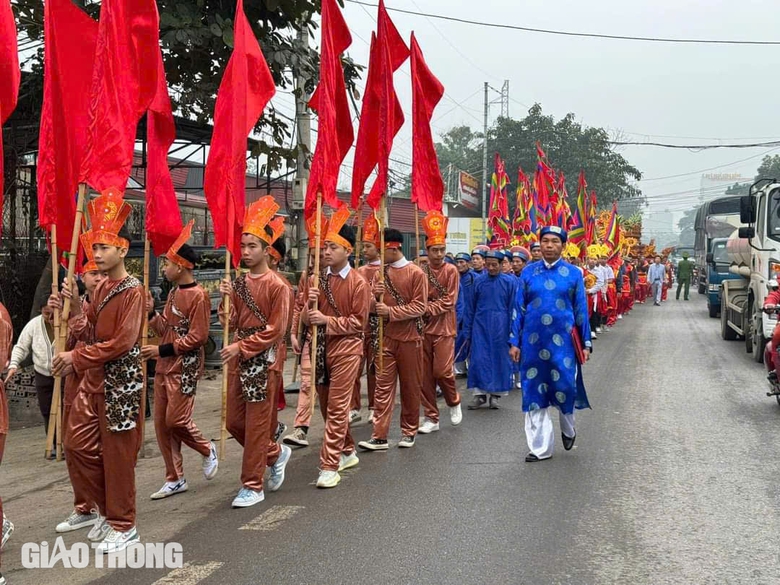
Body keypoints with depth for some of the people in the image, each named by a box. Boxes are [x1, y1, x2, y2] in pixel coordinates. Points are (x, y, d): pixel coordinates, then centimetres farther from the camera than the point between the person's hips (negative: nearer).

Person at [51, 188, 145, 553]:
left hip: (121, 382, -8)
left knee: (117, 452, 0)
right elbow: (88, 332, 12)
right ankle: (108, 509, 26)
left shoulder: (133, 290, -14)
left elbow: (123, 342, -21)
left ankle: (123, 526, 13)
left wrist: (76, 358, -19)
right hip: (93, 379, 9)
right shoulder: (102, 288, 11)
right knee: (77, 444, 10)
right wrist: (74, 305, -4)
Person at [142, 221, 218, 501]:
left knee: (176, 420, -7)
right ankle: (175, 479, 16)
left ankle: (208, 450, 21)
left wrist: (162, 350, -17)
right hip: (164, 368, 9)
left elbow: (198, 337, -17)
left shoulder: (198, 295, -14)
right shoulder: (173, 292, 13)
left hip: (185, 368, -9)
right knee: (161, 424, 8)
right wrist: (151, 313, -1)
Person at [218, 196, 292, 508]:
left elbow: (276, 330, -14)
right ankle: (276, 453, 34)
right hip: (237, 360, 7)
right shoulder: (239, 284, 9)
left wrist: (242, 346, -19)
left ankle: (252, 486, 9)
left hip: (262, 361, -7)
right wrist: (228, 300, -7)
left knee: (256, 424, -1)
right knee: (234, 422, 12)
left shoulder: (277, 286, -11)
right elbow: (234, 324, 10)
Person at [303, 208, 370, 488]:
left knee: (337, 407, -9)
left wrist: (326, 320, -18)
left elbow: (359, 322, -9)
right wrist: (311, 303, -13)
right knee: (327, 405, 15)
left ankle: (330, 467, -8)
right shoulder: (319, 279, 8)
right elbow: (307, 318, 8)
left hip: (346, 349, -6)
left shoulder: (358, 283, -8)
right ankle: (348, 453, 32)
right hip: (321, 349, 6)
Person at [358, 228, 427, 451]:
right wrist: (374, 295, -14)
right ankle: (379, 436, -1)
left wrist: (391, 311, -20)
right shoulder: (380, 273, 8)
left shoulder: (416, 273, -6)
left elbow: (419, 307, -11)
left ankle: (409, 431, 21)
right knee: (383, 386, -1)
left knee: (410, 386, 7)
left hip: (410, 338, -3)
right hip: (386, 337, 3)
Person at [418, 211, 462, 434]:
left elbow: (449, 301, -8)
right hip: (423, 327, 3)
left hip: (444, 328, -3)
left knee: (442, 371, -8)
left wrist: (428, 309, -16)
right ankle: (431, 418, 13)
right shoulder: (420, 271, 5)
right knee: (425, 374, 3)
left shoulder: (451, 270, -3)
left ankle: (454, 401, 21)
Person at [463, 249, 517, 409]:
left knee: (499, 359, 4)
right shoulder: (479, 282, 5)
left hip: (500, 326, -2)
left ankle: (495, 394, 15)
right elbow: (472, 308, 11)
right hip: (480, 326, 2)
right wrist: (468, 331, 9)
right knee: (478, 359, -3)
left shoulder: (510, 282, -1)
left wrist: (512, 331, -2)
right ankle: (479, 393, 4)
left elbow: (513, 308, 1)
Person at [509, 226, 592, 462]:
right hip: (533, 342, 1)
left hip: (563, 342, -1)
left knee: (564, 387, 1)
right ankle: (540, 447, 13)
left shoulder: (573, 274, 1)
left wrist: (586, 343, 3)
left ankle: (568, 429, 32)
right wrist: (515, 342, 2)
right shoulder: (528, 273, 4)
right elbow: (518, 310, 6)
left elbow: (581, 311, 4)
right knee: (534, 392, 3)